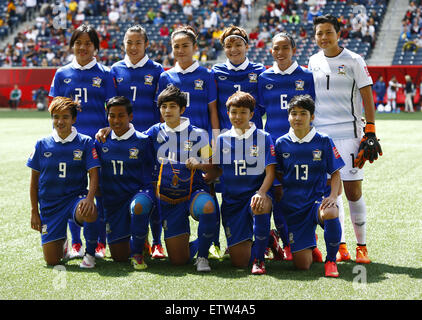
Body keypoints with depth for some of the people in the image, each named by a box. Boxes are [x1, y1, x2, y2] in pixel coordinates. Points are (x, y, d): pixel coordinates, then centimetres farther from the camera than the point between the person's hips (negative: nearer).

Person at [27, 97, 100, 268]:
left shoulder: (85, 143, -2)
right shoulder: (42, 144, 3)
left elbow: (93, 175, -8)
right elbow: (34, 180, 9)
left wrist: (89, 198, -26)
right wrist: (34, 212, 6)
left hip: (75, 196, -2)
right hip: (49, 203, 2)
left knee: (89, 212, -40)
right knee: (52, 260, -3)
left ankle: (90, 253, -11)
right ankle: (63, 242, 36)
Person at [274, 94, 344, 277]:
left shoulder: (323, 142, 0)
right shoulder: (281, 143, 4)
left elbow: (335, 173, 3)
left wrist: (333, 196, -13)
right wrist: (280, 196, 5)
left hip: (317, 199, -1)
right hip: (292, 206, 1)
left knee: (330, 213, -42)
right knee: (302, 265, -8)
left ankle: (331, 260, -13)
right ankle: (309, 241, 33)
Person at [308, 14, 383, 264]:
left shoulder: (353, 61, -2)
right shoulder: (314, 62, 11)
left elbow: (367, 98, -3)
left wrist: (370, 133, -8)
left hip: (349, 132, -4)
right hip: (321, 134, 4)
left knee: (353, 191, -4)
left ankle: (362, 246, 9)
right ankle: (340, 246, 15)